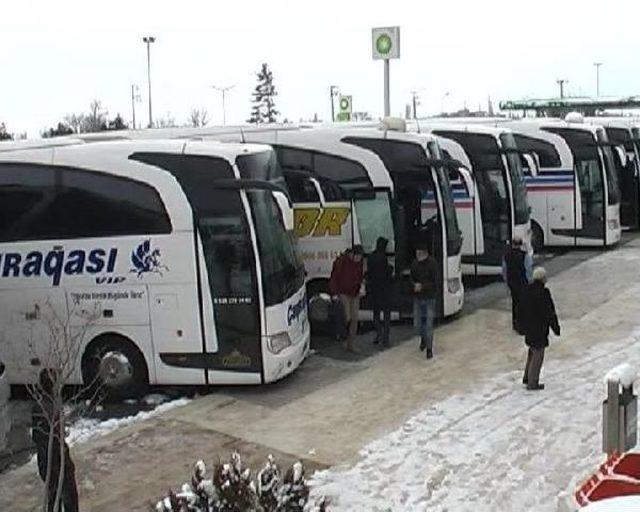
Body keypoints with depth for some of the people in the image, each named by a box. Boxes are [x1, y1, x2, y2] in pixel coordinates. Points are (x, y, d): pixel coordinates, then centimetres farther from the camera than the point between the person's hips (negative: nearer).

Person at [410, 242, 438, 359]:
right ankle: (423, 338, 39)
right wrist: (415, 285, -15)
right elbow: (412, 279, 6)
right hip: (417, 297, 4)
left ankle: (429, 349, 6)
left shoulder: (432, 263, -11)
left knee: (429, 324, -4)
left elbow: (434, 282, -12)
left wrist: (422, 286, -21)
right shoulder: (415, 263, 1)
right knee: (417, 324, 8)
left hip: (429, 298, -4)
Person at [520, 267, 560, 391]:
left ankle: (527, 377, 33)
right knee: (538, 354, 4)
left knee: (532, 351, 24)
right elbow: (549, 312, -20)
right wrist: (556, 327, -9)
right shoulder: (543, 292, -23)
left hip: (528, 326, 8)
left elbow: (522, 308, 9)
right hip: (539, 328, -8)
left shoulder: (527, 290, 0)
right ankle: (532, 383, 11)